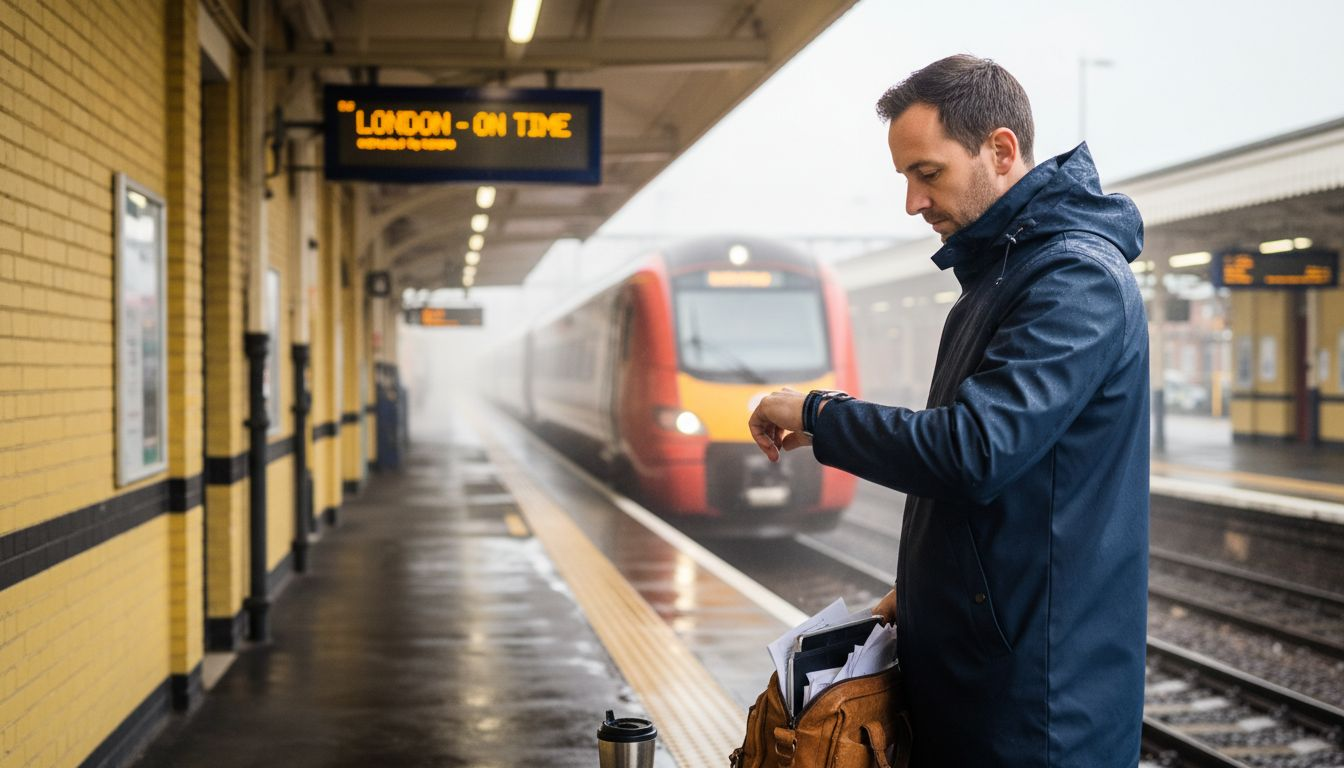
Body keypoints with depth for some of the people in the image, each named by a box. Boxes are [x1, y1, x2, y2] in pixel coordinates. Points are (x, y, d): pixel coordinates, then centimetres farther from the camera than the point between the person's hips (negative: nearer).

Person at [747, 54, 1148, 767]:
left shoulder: (1078, 277, -18)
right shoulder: (1000, 270, 15)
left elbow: (972, 452, -27)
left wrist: (816, 415, -14)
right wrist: (921, 587, 13)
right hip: (966, 656, 9)